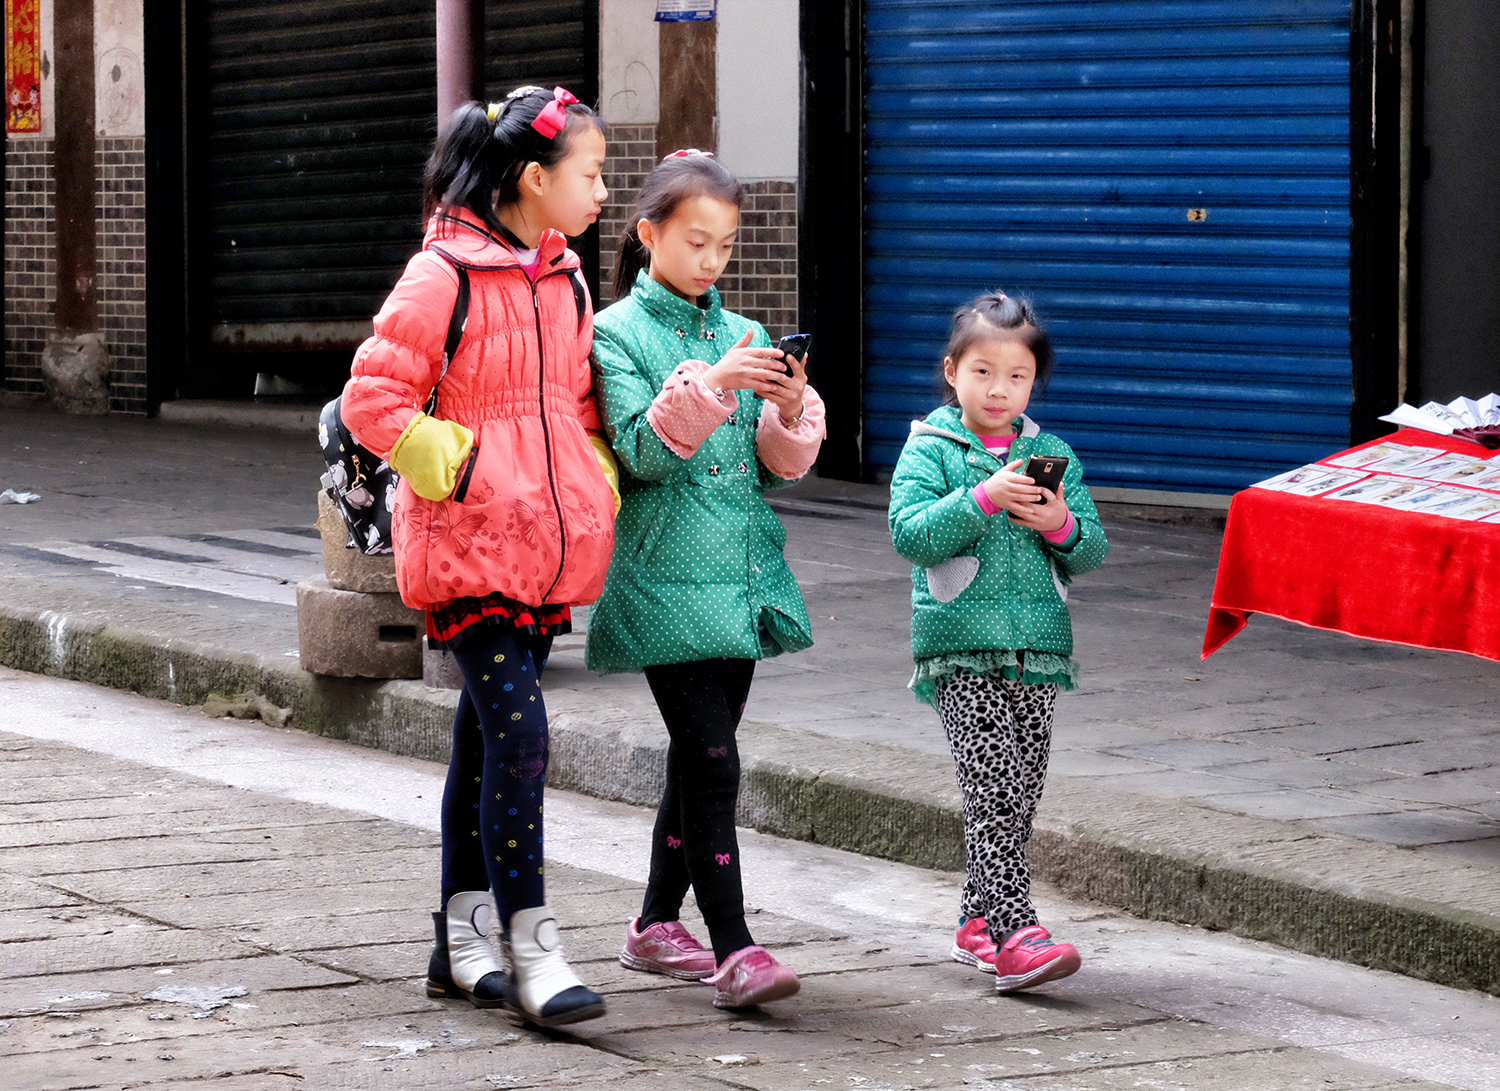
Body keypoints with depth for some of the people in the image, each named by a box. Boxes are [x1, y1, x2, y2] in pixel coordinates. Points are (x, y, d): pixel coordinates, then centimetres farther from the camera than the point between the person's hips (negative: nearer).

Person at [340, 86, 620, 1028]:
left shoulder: (566, 283, 13)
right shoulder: (444, 275, -11)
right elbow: (372, 400, -10)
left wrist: (596, 486, 9)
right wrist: (460, 471, -13)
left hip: (549, 549, 7)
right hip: (470, 549, -7)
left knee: (489, 737, 12)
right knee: (517, 730, -15)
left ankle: (462, 942, 20)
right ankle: (532, 951, -14)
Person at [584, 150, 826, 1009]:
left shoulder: (743, 336, 12)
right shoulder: (619, 332, -3)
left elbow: (778, 468, 10)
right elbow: (641, 451, -13)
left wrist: (789, 411, -10)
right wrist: (710, 386, -25)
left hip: (740, 576, 6)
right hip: (668, 579, -6)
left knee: (701, 756, 12)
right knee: (711, 761, -12)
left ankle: (659, 924, 25)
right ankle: (733, 951, -14)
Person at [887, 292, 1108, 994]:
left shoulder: (1051, 455, 12)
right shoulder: (929, 449, 1)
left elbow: (1093, 550, 11)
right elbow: (911, 533, -12)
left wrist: (1061, 525, -11)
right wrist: (983, 498, -22)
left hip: (1038, 646, 5)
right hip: (961, 647, -5)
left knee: (1019, 795, 8)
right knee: (993, 792, -15)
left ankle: (978, 922, 22)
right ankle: (1013, 935, -22)